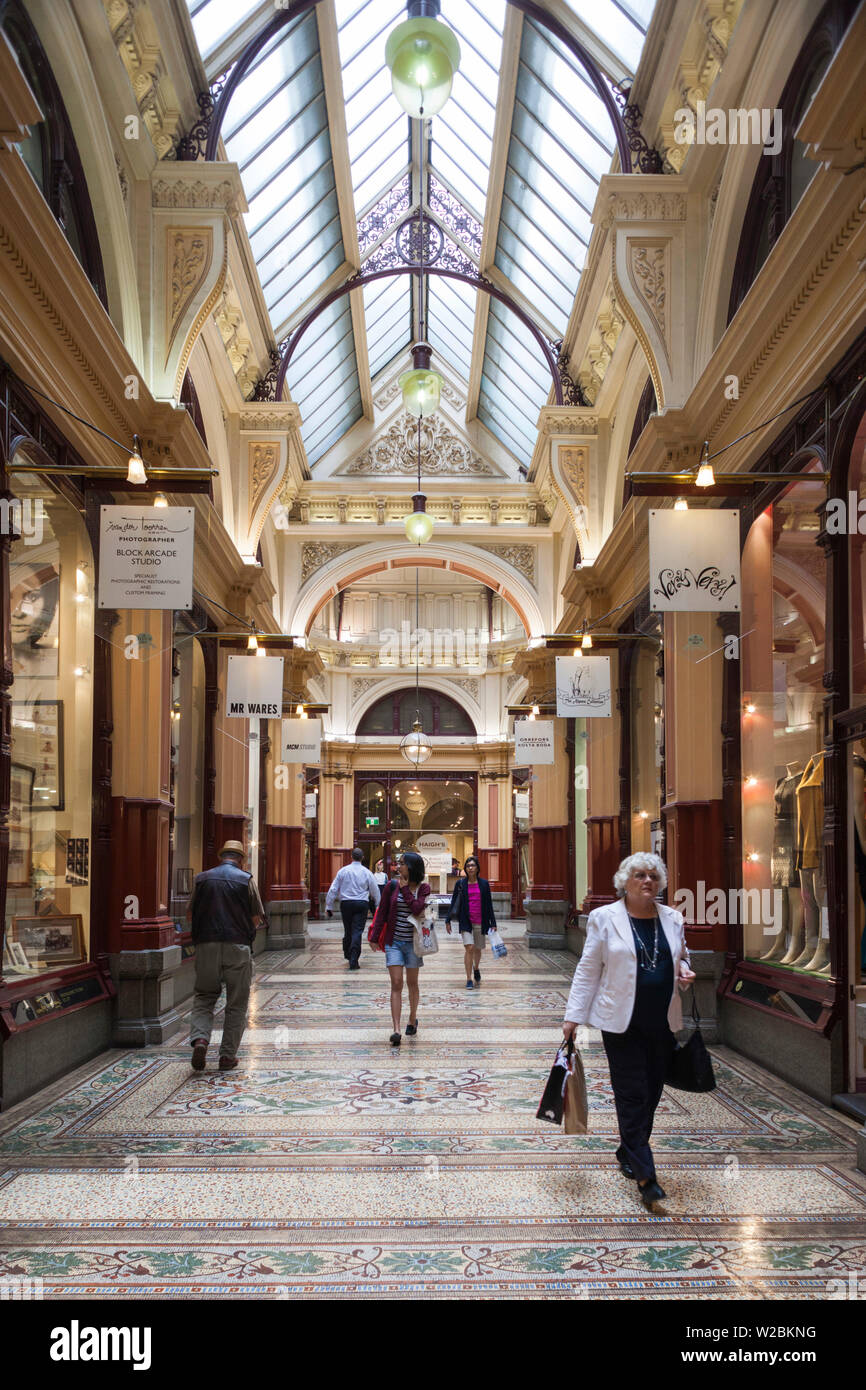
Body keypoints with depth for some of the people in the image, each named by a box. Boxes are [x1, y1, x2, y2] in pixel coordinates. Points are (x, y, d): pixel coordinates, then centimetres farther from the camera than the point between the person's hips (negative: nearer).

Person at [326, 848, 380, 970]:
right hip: (362, 904, -1)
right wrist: (378, 905, 21)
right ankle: (353, 961, -11)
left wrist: (329, 906, 8)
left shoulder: (343, 871, 2)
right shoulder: (366, 872, 1)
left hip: (346, 904, 1)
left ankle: (348, 954, 29)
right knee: (357, 931, -4)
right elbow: (375, 890, 8)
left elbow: (333, 889, 2)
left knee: (348, 931, 15)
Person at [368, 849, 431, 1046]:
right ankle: (396, 1030, -12)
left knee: (412, 983, 12)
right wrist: (374, 937, 3)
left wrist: (405, 889, -14)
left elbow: (417, 908, -20)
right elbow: (382, 913, 4)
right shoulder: (392, 886, -1)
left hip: (413, 943, 0)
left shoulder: (423, 888, -3)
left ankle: (412, 1019, 35)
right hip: (393, 942, 0)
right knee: (396, 984, -7)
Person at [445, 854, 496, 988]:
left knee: (478, 949, 12)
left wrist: (493, 923, 5)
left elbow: (489, 905, 7)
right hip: (465, 921, -2)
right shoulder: (460, 884, 2)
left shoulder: (484, 884, 3)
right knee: (469, 948, -15)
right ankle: (469, 980, -7)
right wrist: (448, 921, 3)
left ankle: (476, 969, 43)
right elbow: (454, 903, 6)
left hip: (480, 921, 2)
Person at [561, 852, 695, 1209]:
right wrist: (574, 1015, -4)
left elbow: (681, 958, 22)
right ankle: (645, 1176, -4)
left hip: (662, 1022, 4)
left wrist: (684, 972, -2)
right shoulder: (604, 918, -3)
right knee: (632, 1095, -5)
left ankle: (627, 1153, 28)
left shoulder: (672, 918, 9)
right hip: (622, 1022, -4)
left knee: (651, 1093, 8)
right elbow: (588, 970, 0)